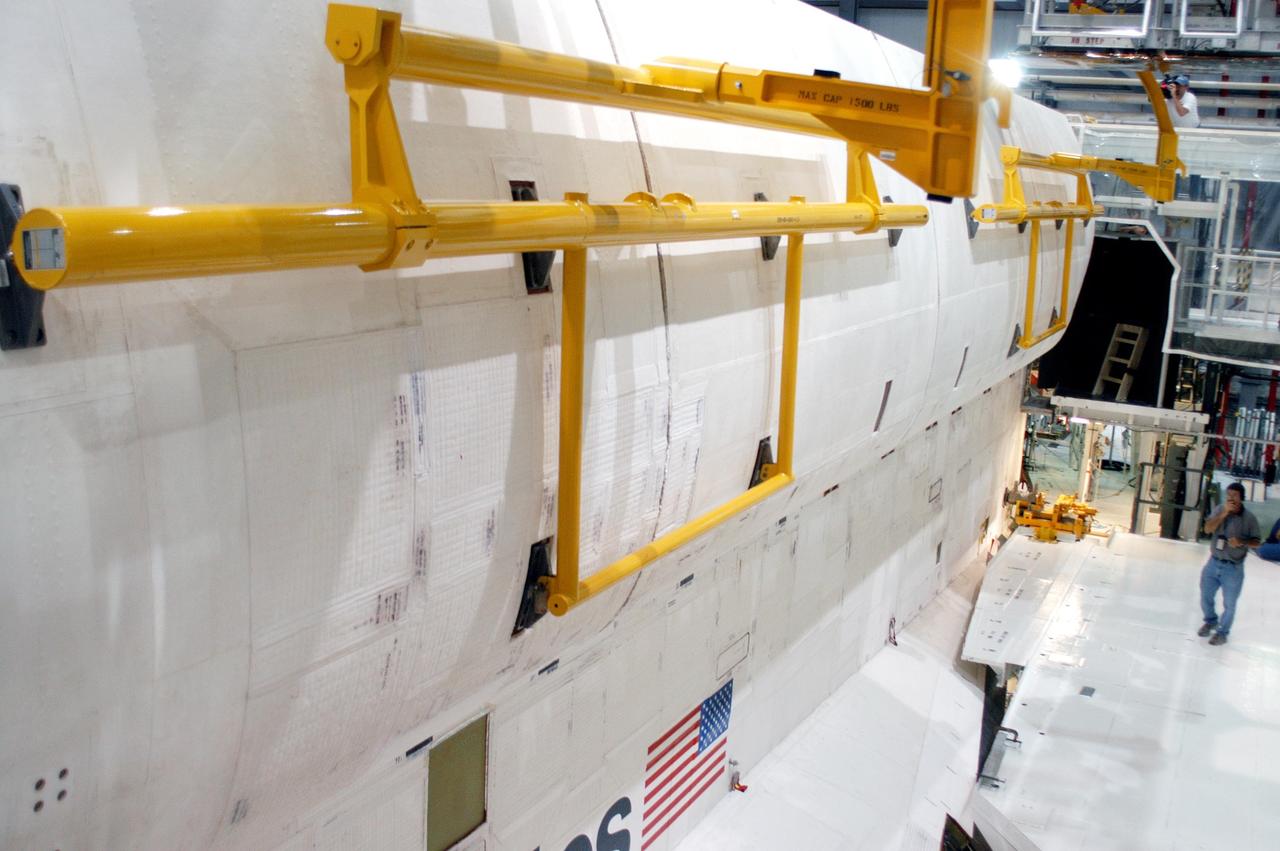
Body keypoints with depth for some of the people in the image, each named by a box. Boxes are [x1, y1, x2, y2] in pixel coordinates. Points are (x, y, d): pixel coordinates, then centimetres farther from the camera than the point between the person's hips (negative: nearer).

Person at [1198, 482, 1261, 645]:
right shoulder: (1220, 510, -3)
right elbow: (1208, 529, -13)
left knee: (1229, 604, 7)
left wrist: (1241, 542, -24)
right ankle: (1211, 621, 44)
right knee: (1205, 597, 18)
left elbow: (1256, 541, -4)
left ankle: (1222, 632, 28)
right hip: (1213, 563, 3)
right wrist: (1224, 513, -22)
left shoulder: (1249, 519, -10)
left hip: (1233, 568, -3)